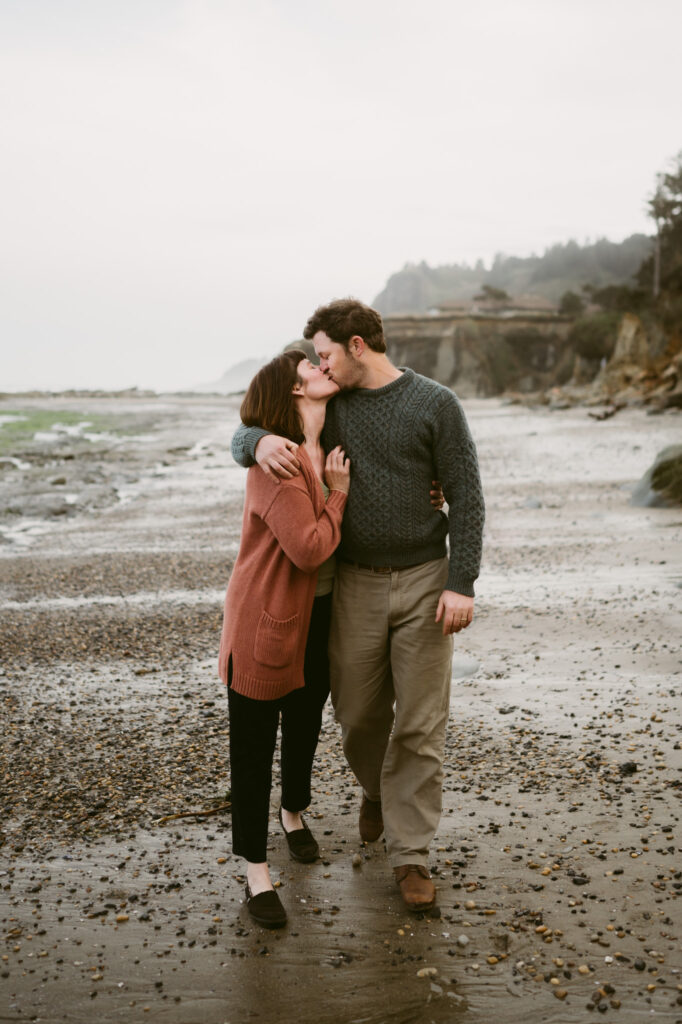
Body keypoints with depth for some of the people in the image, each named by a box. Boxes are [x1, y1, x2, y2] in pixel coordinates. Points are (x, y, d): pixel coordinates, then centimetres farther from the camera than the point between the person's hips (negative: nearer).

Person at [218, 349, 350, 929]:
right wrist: (338, 492, -15)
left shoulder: (331, 449, 5)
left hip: (319, 614, 8)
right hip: (267, 619, -8)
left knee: (306, 725, 25)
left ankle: (294, 813, 51)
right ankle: (257, 871, 19)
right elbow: (309, 547, -28)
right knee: (254, 744, 5)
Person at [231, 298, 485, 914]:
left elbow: (466, 495, -5)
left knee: (420, 723, 1)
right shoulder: (327, 406, 6)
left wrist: (461, 584, -12)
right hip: (355, 584, 3)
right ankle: (377, 791, 42)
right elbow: (243, 433, 8)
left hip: (424, 581, -3)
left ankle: (410, 852, 14)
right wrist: (260, 442, -17)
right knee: (358, 714, 11)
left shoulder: (435, 404, -4)